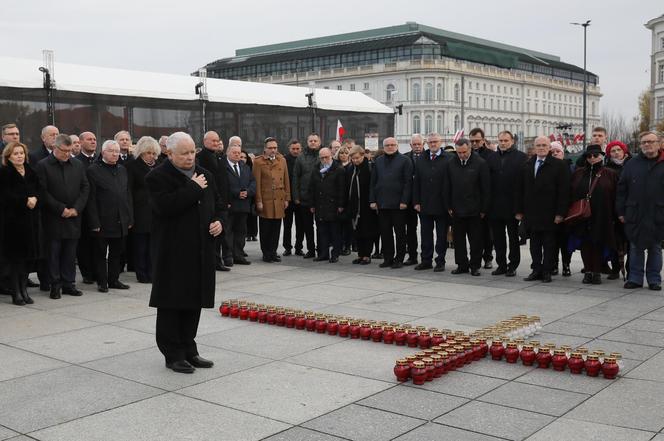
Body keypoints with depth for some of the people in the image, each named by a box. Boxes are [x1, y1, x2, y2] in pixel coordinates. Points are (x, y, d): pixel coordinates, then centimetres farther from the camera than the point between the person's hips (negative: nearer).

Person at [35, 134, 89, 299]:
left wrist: (76, 208, -5)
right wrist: (61, 209, -12)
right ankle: (55, 285, 9)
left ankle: (68, 283, 15)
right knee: (53, 252, 2)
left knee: (70, 253, 8)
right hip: (53, 218, -3)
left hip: (73, 217, 3)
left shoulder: (78, 165, 9)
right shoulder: (43, 166, -4)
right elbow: (43, 192, -8)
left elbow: (85, 188, 7)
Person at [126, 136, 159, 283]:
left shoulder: (157, 167, 14)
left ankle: (151, 274, 12)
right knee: (140, 246, 1)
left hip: (155, 214, 5)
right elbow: (129, 192, -5)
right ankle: (141, 275, 8)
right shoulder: (132, 166, -1)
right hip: (140, 214, -4)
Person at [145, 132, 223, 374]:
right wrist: (194, 188, -17)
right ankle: (173, 354, 11)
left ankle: (188, 350, 25)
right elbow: (165, 206, -24)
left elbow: (217, 203, 23)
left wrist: (219, 221, 3)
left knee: (194, 301, 13)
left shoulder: (205, 175, 13)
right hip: (172, 252, -6)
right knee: (172, 304, 1)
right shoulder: (157, 177, -8)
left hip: (200, 251, 7)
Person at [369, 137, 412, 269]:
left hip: (398, 203, -4)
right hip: (382, 203, 4)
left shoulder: (404, 161, -1)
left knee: (400, 232, 2)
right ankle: (388, 258, 15)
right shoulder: (378, 161, 13)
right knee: (385, 232, 7)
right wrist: (373, 200, 4)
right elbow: (373, 182, 13)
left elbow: (408, 182, -6)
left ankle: (399, 259, 9)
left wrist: (404, 201, -13)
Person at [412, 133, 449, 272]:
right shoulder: (420, 159, 9)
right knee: (425, 234, 10)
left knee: (442, 235, 6)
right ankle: (426, 260, 19)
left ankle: (440, 261, 14)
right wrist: (416, 202, 2)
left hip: (441, 206, -4)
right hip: (424, 205, 4)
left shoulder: (447, 160, -5)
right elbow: (416, 182, 9)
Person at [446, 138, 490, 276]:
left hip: (474, 210, -3)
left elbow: (486, 188, -5)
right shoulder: (451, 164, 5)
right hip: (457, 209, 3)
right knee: (458, 239, 8)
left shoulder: (480, 163, -6)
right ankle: (462, 265, 18)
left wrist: (484, 209, -7)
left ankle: (475, 265, 14)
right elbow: (448, 187, 10)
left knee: (475, 240, 4)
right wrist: (449, 206, 6)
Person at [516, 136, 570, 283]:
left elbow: (563, 191, -7)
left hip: (549, 213, -4)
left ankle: (547, 271, 10)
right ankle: (536, 270, 15)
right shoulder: (527, 165, 11)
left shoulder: (559, 165, -3)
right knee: (534, 243, 8)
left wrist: (560, 213, -13)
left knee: (549, 243, 3)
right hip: (531, 213, 4)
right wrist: (519, 210, 7)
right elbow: (520, 189, 12)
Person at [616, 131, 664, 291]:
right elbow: (621, 189, 5)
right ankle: (635, 278, 16)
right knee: (636, 248, 8)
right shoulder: (632, 164, 6)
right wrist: (621, 211, 0)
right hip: (635, 215, 1)